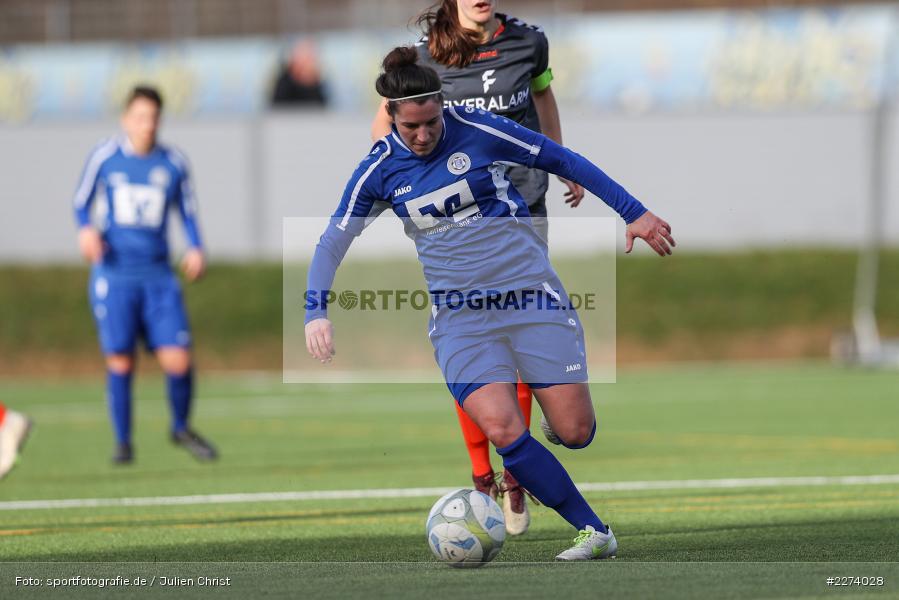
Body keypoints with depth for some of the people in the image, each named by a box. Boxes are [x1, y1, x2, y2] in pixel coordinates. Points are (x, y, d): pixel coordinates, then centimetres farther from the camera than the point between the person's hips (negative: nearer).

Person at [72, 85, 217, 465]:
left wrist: (196, 249, -1)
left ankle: (181, 428, 17)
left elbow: (188, 212, 16)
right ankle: (123, 442, 13)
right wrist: (85, 229, -9)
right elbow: (81, 202, 12)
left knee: (178, 360, -8)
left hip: (158, 276, 1)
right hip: (113, 273, -1)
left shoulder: (173, 163, 5)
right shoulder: (104, 157, 1)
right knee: (120, 361, -4)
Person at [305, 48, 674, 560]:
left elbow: (563, 161, 2)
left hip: (531, 294, -1)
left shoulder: (478, 131, -6)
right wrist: (317, 311, -10)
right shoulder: (380, 170, -1)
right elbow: (334, 241, 5)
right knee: (502, 430, -21)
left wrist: (634, 212, 4)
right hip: (459, 315, 1)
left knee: (574, 432, -7)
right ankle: (594, 531, -9)